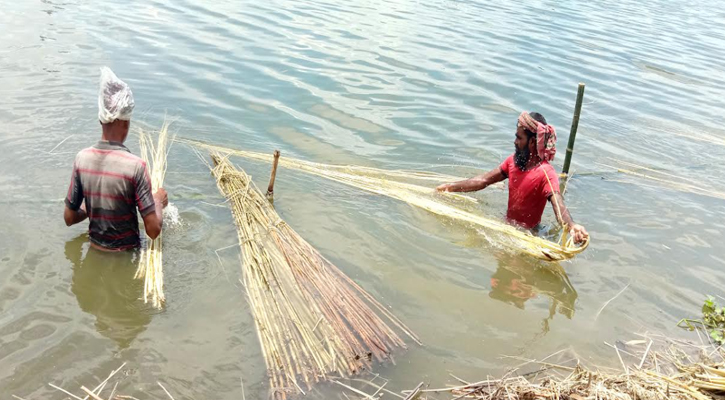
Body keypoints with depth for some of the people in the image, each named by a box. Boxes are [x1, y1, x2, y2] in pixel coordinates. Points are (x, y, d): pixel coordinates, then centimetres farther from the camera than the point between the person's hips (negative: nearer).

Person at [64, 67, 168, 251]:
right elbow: (153, 230, -23)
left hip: (95, 249, 5)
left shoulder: (81, 158, -11)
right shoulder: (135, 165, -25)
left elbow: (69, 218, -1)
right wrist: (159, 201, -4)